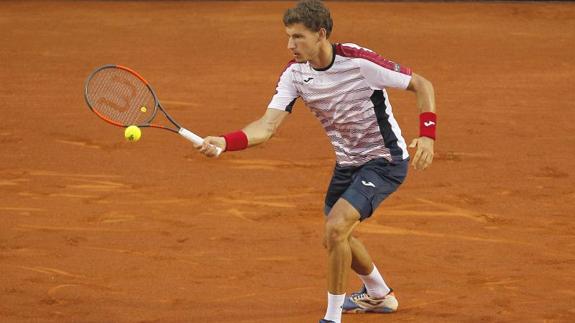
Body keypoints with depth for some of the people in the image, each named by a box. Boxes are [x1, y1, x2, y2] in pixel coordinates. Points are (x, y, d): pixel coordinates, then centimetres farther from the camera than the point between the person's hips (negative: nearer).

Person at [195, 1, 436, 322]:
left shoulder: (359, 62, -26)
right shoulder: (295, 74, -10)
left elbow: (422, 84, -16)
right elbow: (267, 126, -18)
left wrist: (427, 135, -29)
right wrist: (223, 142, -36)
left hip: (384, 160, -8)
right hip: (348, 162, 8)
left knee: (336, 227, -24)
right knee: (336, 240, 21)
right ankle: (378, 295, 50)